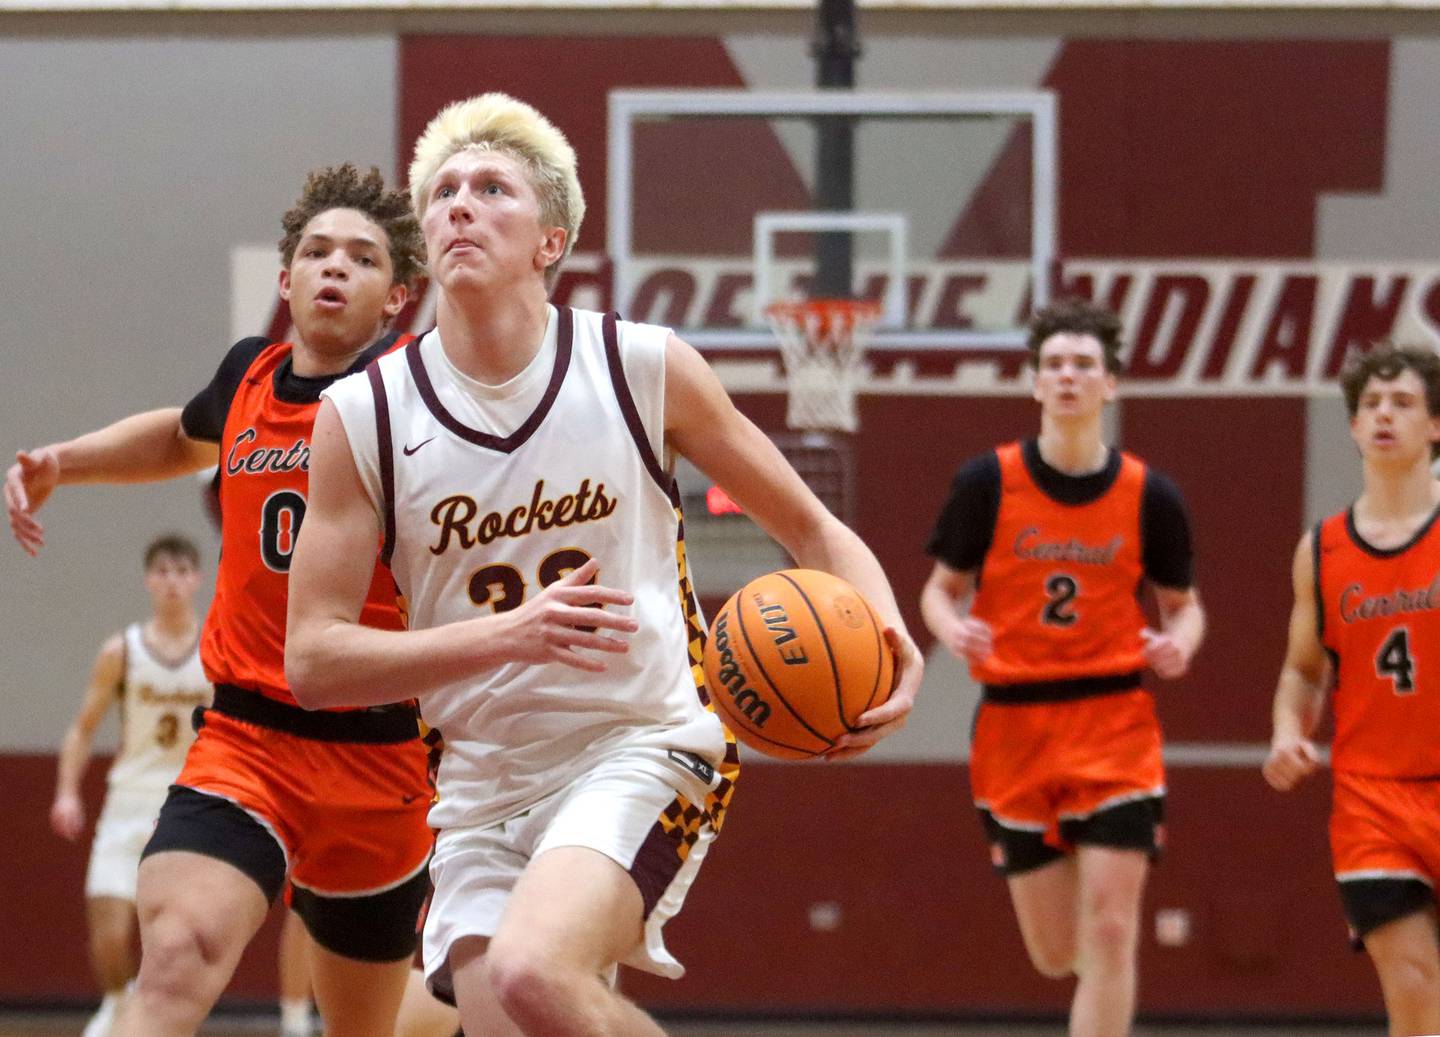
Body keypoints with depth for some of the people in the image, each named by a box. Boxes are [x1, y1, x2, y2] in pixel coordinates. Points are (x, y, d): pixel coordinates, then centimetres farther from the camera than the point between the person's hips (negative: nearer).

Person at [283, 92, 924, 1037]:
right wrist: (509, 634, -20)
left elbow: (810, 527, 8)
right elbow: (314, 659, -5)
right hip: (484, 783, 3)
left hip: (644, 748, -3)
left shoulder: (642, 368, -3)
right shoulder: (362, 417, -2)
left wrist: (888, 640, -14)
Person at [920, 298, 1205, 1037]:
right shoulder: (987, 482, -2)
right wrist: (953, 630, -16)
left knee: (1109, 933, -11)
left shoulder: (1149, 496, 0)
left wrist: (1178, 644, -11)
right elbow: (941, 589, 6)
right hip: (1014, 721, 0)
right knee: (1056, 955, 5)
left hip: (1115, 720, 0)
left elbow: (1183, 604, 12)